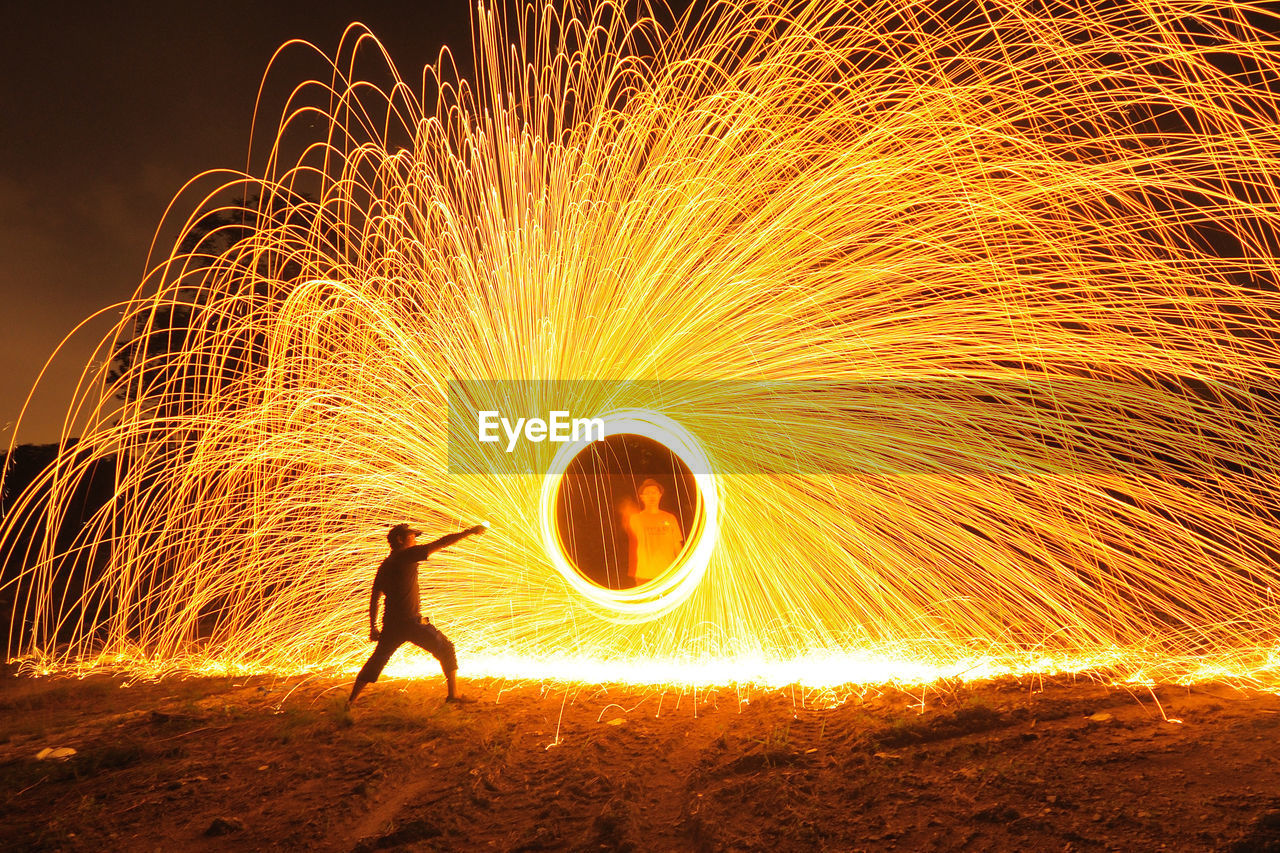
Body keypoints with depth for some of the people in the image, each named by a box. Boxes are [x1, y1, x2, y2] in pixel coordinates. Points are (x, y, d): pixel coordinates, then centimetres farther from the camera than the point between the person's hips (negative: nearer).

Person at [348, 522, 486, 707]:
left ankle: (351, 700, 20)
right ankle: (453, 693, 6)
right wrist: (469, 532, -5)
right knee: (445, 649, 6)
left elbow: (374, 598, 15)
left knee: (377, 660, 19)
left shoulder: (384, 566, 13)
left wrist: (373, 627, 21)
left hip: (391, 624, 7)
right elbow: (442, 543, -10)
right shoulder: (408, 555, -8)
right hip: (411, 621, -7)